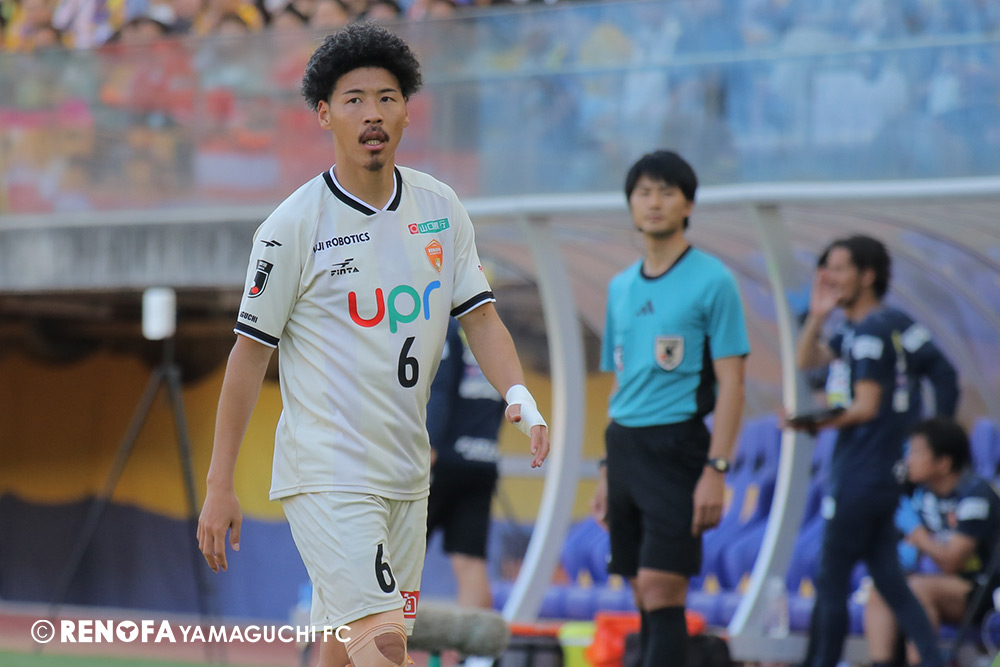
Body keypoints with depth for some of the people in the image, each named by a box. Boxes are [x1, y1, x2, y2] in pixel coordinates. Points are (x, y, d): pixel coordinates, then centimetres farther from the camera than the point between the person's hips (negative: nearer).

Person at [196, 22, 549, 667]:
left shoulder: (441, 208, 6)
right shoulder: (293, 225, -9)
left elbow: (480, 315, 9)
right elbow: (250, 353, -5)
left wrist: (520, 397, -11)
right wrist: (220, 486, -5)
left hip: (405, 472, 6)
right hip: (325, 474, -6)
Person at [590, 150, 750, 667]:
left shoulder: (712, 280, -4)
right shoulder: (621, 287, 15)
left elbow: (731, 384, -8)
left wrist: (716, 470, -16)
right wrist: (607, 475, 16)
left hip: (677, 445, -7)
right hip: (625, 446, 7)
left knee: (662, 592, -13)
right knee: (644, 596, 6)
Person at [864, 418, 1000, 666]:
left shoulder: (975, 495, -19)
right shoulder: (925, 493, 5)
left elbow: (951, 562, -22)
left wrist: (915, 531, -12)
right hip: (953, 585, 8)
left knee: (919, 587, -31)